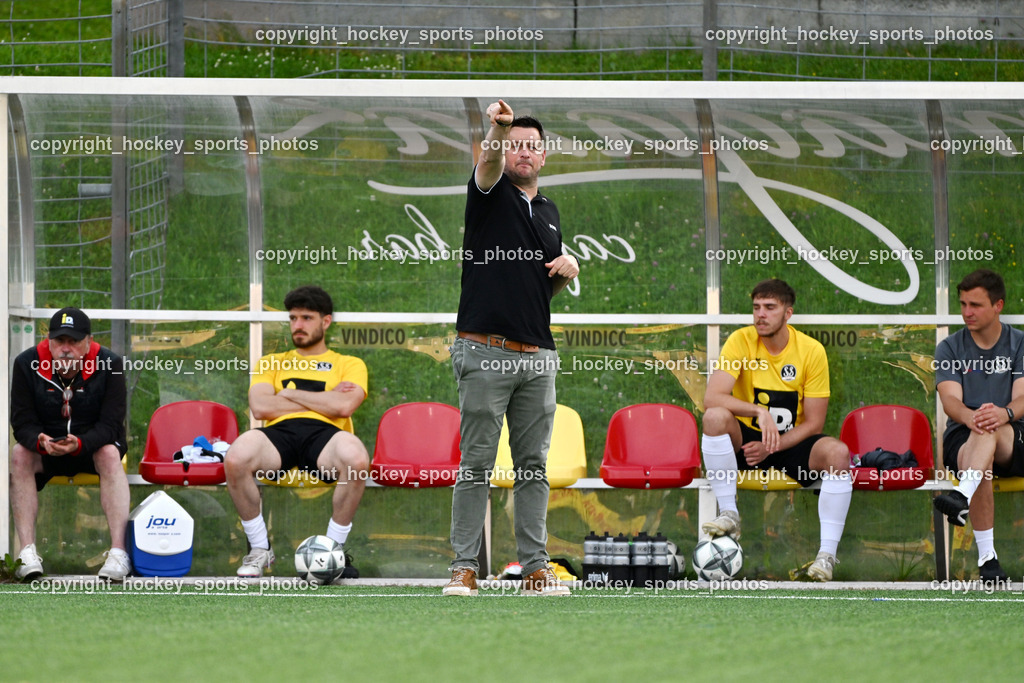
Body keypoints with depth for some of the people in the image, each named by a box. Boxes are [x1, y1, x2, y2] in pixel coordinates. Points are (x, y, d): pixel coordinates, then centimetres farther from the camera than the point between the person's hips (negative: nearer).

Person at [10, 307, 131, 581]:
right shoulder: (28, 364, -10)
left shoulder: (109, 365, -14)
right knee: (19, 455, -29)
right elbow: (22, 422, -12)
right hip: (45, 446, 1)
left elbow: (110, 424, -18)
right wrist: (40, 441, -37)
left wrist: (80, 444, -39)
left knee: (110, 454, -33)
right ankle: (27, 551, -35)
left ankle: (118, 550, -41)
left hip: (93, 447, -1)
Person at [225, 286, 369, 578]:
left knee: (357, 459, -40)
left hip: (324, 433, -1)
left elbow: (344, 406, 1)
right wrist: (325, 399, 7)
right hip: (280, 433, 1)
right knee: (235, 459, -36)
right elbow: (260, 407, 8)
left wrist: (290, 394, 7)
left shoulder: (350, 365, 24)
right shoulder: (272, 363, 29)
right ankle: (259, 548, -15)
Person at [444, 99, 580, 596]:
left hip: (538, 354, 5)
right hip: (486, 351, -5)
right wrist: (498, 128, -45)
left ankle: (535, 567, 8)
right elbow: (489, 161, -23)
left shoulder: (550, 211, 19)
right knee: (476, 462, -4)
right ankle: (464, 567, -2)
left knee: (534, 465, 6)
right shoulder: (491, 193, 2)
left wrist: (567, 270, 5)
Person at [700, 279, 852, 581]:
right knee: (715, 417, -32)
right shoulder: (741, 341, -9)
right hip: (746, 440, 0)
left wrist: (773, 446, -21)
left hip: (792, 443, 0)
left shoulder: (811, 351, -7)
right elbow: (712, 397, -22)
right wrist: (759, 412, -35)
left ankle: (827, 553, -29)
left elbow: (814, 423, -7)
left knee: (837, 452, -30)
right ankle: (728, 514, -23)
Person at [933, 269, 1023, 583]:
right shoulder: (950, 348, 9)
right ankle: (986, 556, -39)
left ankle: (963, 496, -64)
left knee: (990, 431, -37)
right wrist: (970, 417, -32)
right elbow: (950, 400, -7)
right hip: (961, 439, 1)